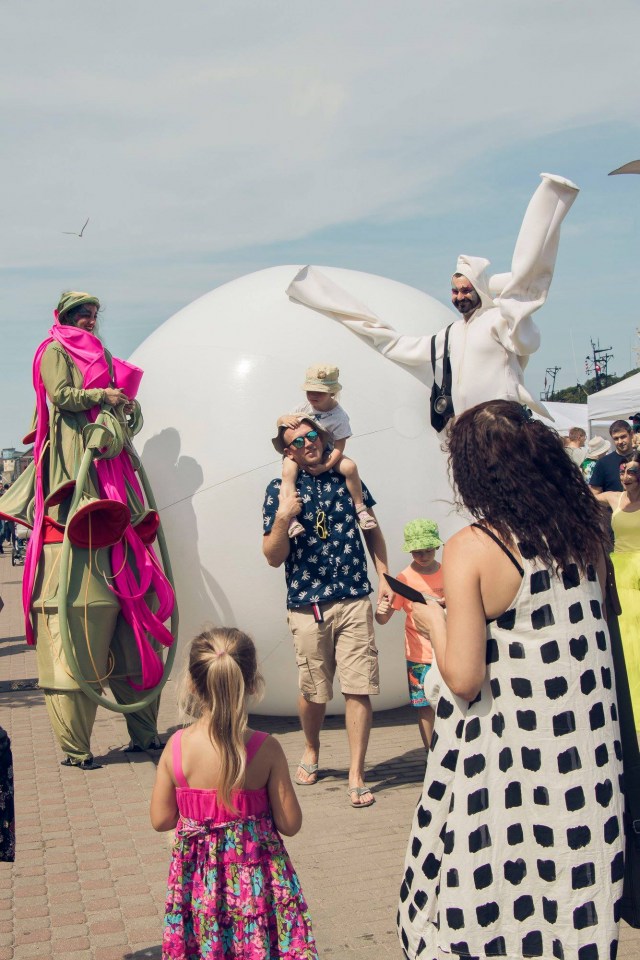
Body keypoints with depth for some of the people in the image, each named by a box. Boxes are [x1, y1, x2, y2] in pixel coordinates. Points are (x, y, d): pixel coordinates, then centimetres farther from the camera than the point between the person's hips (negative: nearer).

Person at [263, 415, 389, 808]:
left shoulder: (346, 478, 8)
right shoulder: (280, 490, 0)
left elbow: (373, 531, 18)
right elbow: (274, 557, -3)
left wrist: (384, 576, 10)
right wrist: (282, 518, -18)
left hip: (354, 599, 1)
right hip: (308, 604, -1)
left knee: (359, 688, -4)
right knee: (314, 691, 11)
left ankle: (357, 776, 6)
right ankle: (312, 750, 40)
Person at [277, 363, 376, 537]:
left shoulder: (339, 416, -15)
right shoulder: (303, 407, -7)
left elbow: (339, 447, -16)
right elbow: (279, 423, 3)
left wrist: (324, 467, -29)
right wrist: (285, 419, -23)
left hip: (325, 454, -1)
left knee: (350, 466, -26)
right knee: (288, 472, -32)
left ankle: (360, 508, -7)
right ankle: (291, 519, -40)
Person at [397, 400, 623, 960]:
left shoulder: (471, 550, -16)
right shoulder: (583, 531, -1)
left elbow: (464, 679, -19)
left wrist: (433, 622, -1)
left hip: (508, 760, -5)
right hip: (588, 752, 5)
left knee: (498, 893, 11)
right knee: (571, 885, 19)